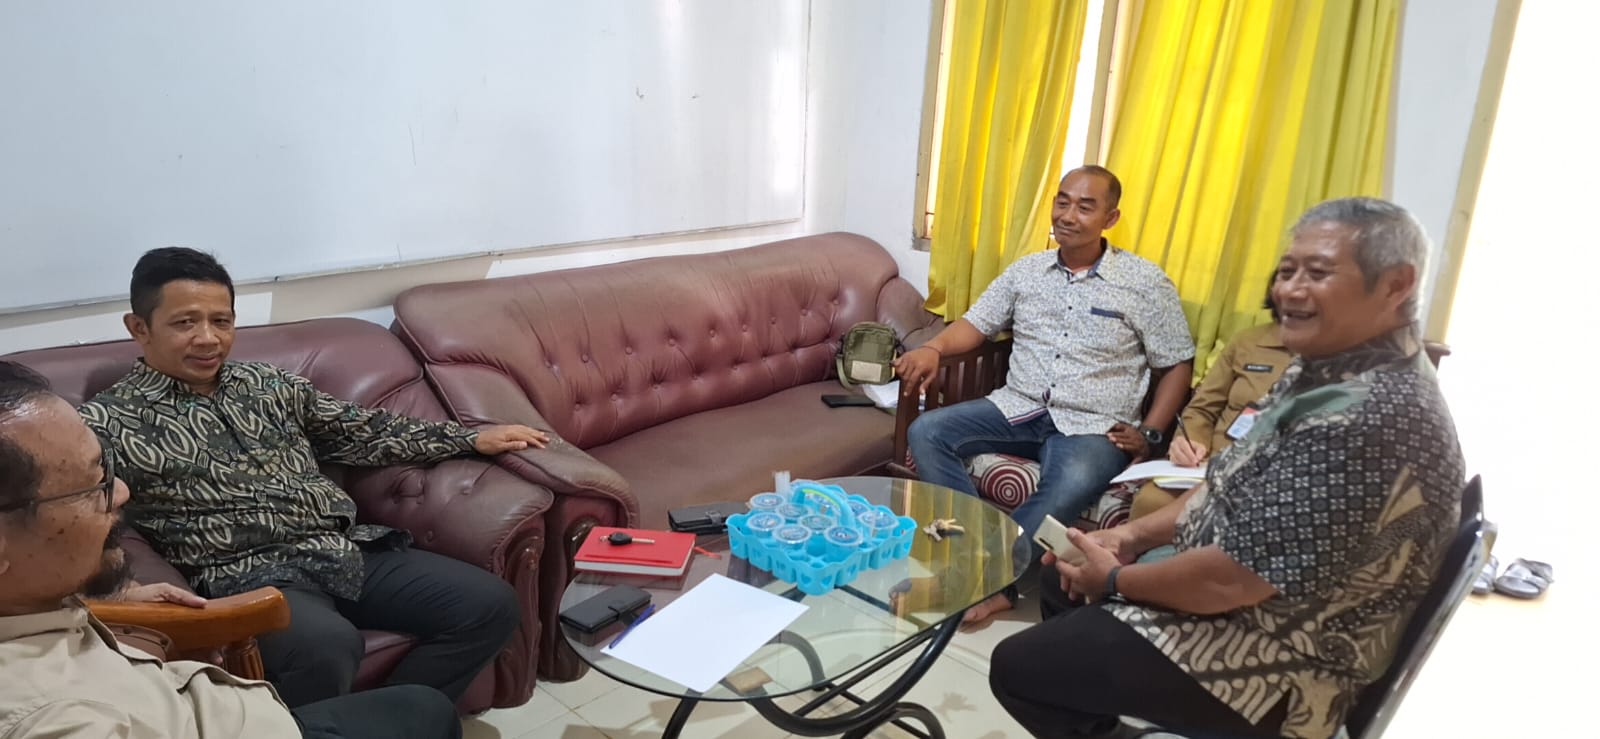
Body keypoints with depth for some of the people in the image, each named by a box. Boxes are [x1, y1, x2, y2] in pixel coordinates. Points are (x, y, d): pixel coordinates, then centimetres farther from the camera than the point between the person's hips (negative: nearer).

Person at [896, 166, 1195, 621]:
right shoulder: (1026, 270, 11)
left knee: (1071, 486, -39)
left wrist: (1149, 434, -8)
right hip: (1018, 408, 4)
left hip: (1093, 426, -4)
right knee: (925, 432, -18)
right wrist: (933, 348, -12)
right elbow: (977, 324, 10)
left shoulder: (1145, 282, 1)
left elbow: (1177, 365, 4)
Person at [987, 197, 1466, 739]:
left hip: (1269, 661, -10)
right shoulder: (1329, 370, 2)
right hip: (1249, 608, 10)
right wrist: (1132, 536, 0)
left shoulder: (1370, 419, -31)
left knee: (1016, 669, -9)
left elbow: (1232, 578, -31)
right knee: (1060, 580, 23)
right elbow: (1231, 487, 12)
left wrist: (1115, 581, -14)